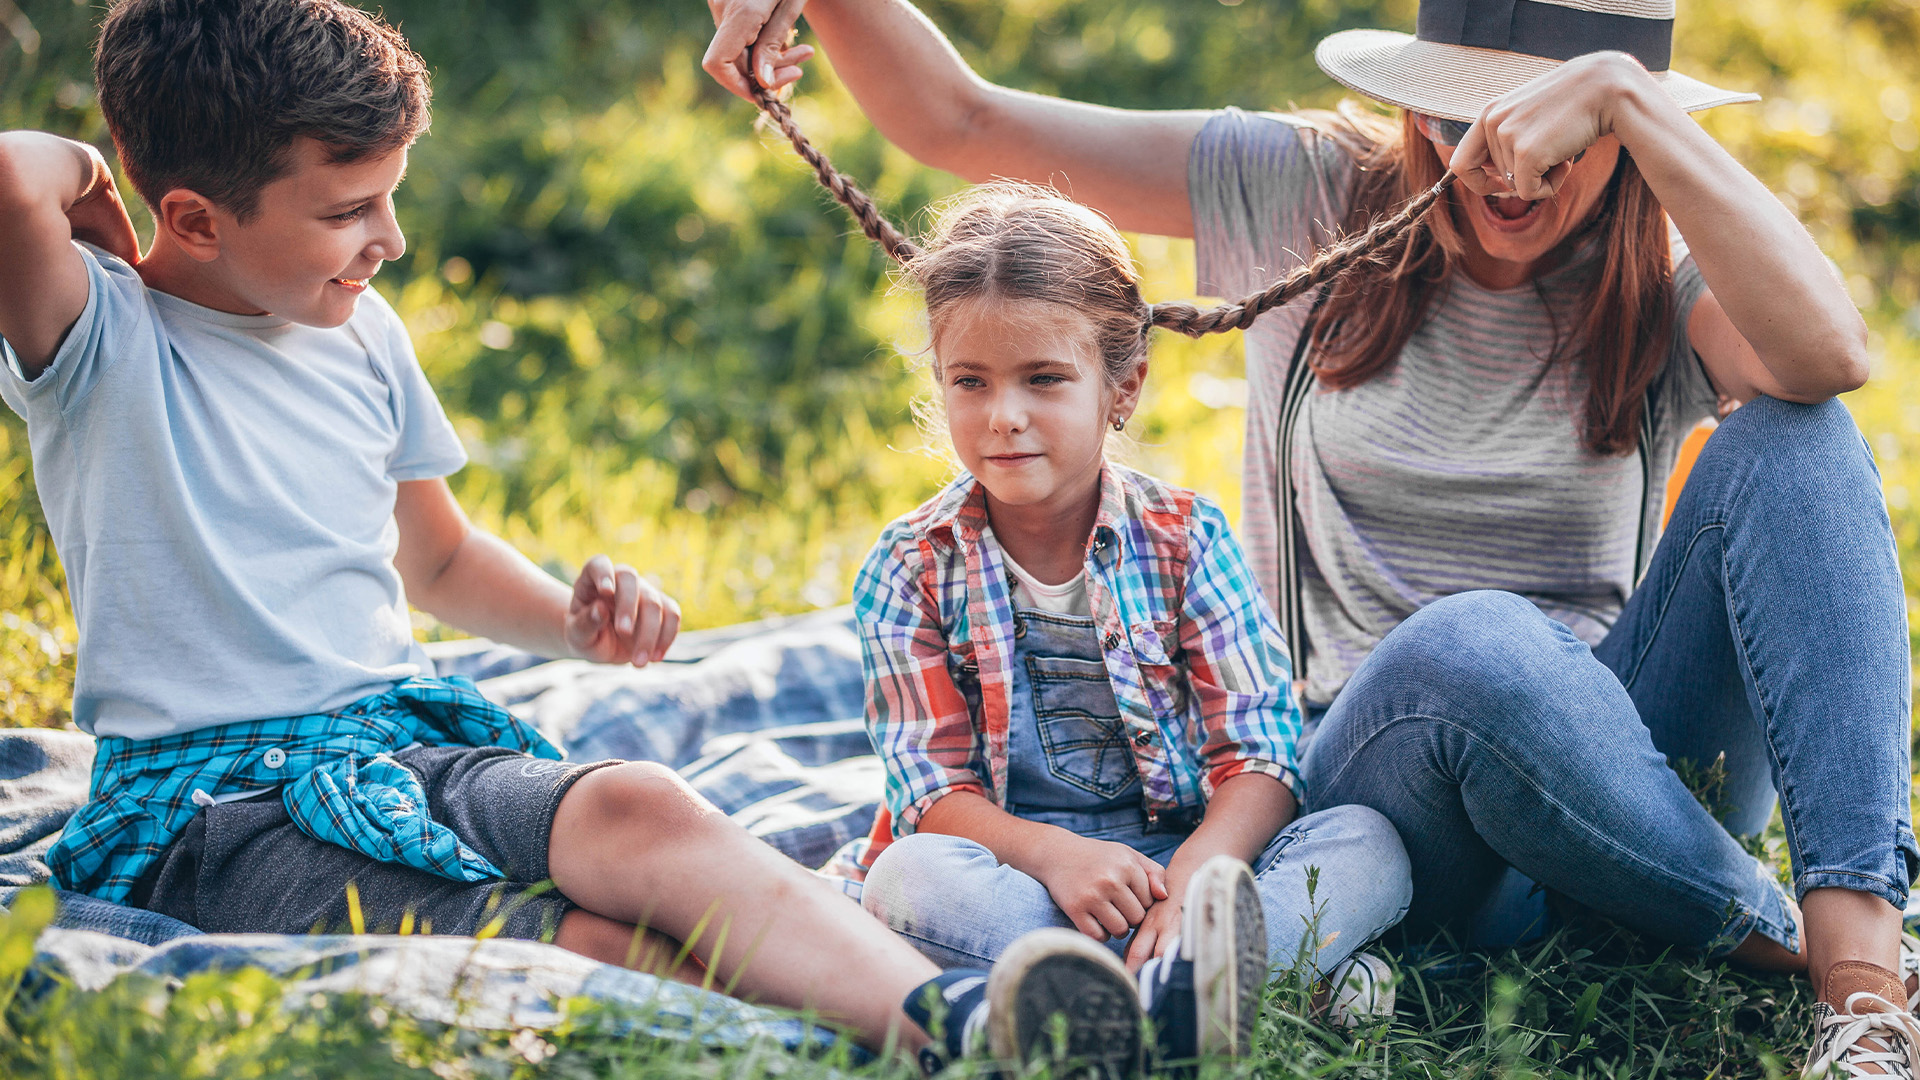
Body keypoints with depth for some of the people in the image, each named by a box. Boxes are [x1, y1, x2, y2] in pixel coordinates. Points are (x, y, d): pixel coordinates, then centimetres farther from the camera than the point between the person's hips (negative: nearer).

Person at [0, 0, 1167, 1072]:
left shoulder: (362, 333, 17)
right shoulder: (105, 339, -5)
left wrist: (576, 620, 11)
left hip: (409, 740, 5)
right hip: (215, 796, -5)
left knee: (638, 808, -31)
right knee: (593, 949, -32)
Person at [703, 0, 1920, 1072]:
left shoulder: (1660, 288, 1)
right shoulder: (1320, 200, 3)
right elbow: (961, 122, 3)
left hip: (1635, 759, 2)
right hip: (1392, 758, -1)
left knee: (1792, 439, -24)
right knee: (1472, 645, -39)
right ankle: (1792, 941, -19)